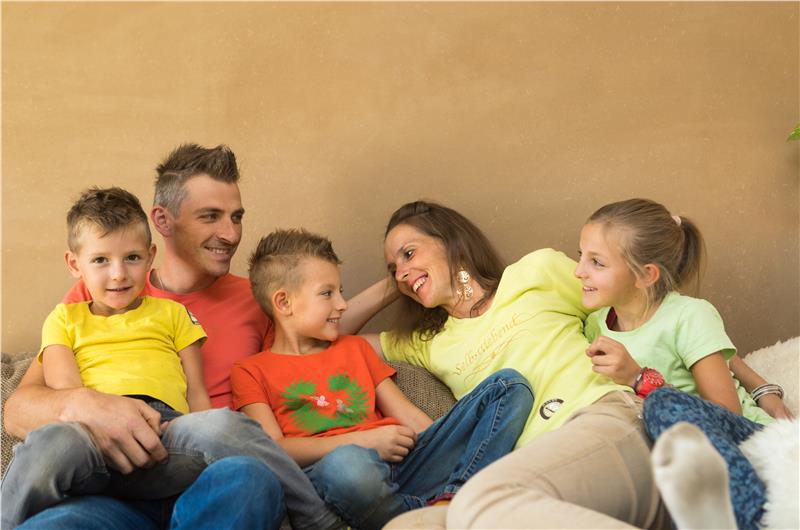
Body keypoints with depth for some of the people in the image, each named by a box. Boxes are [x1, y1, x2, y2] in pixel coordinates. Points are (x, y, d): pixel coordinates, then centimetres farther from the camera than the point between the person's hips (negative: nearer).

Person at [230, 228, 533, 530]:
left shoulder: (355, 348, 30)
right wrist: (362, 440, -8)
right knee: (347, 464, -45)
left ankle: (452, 498, -31)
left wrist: (451, 446, 4)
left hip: (402, 461, 6)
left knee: (510, 385, -8)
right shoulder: (250, 372, 14)